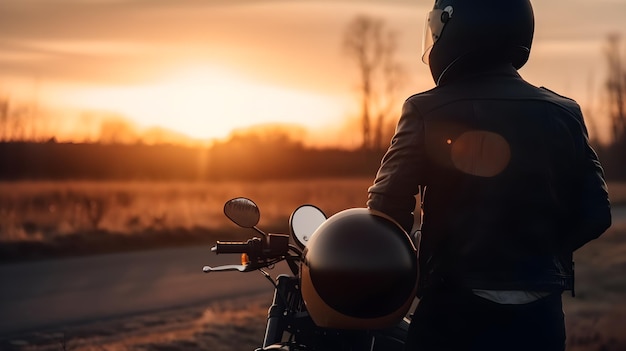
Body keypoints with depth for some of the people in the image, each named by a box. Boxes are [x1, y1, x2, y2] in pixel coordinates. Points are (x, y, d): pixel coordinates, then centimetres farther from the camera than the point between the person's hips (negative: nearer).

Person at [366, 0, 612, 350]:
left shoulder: (428, 112, -8)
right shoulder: (563, 114, 2)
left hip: (454, 312, -3)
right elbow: (594, 213, 3)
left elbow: (388, 209, -10)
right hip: (539, 317, 3)